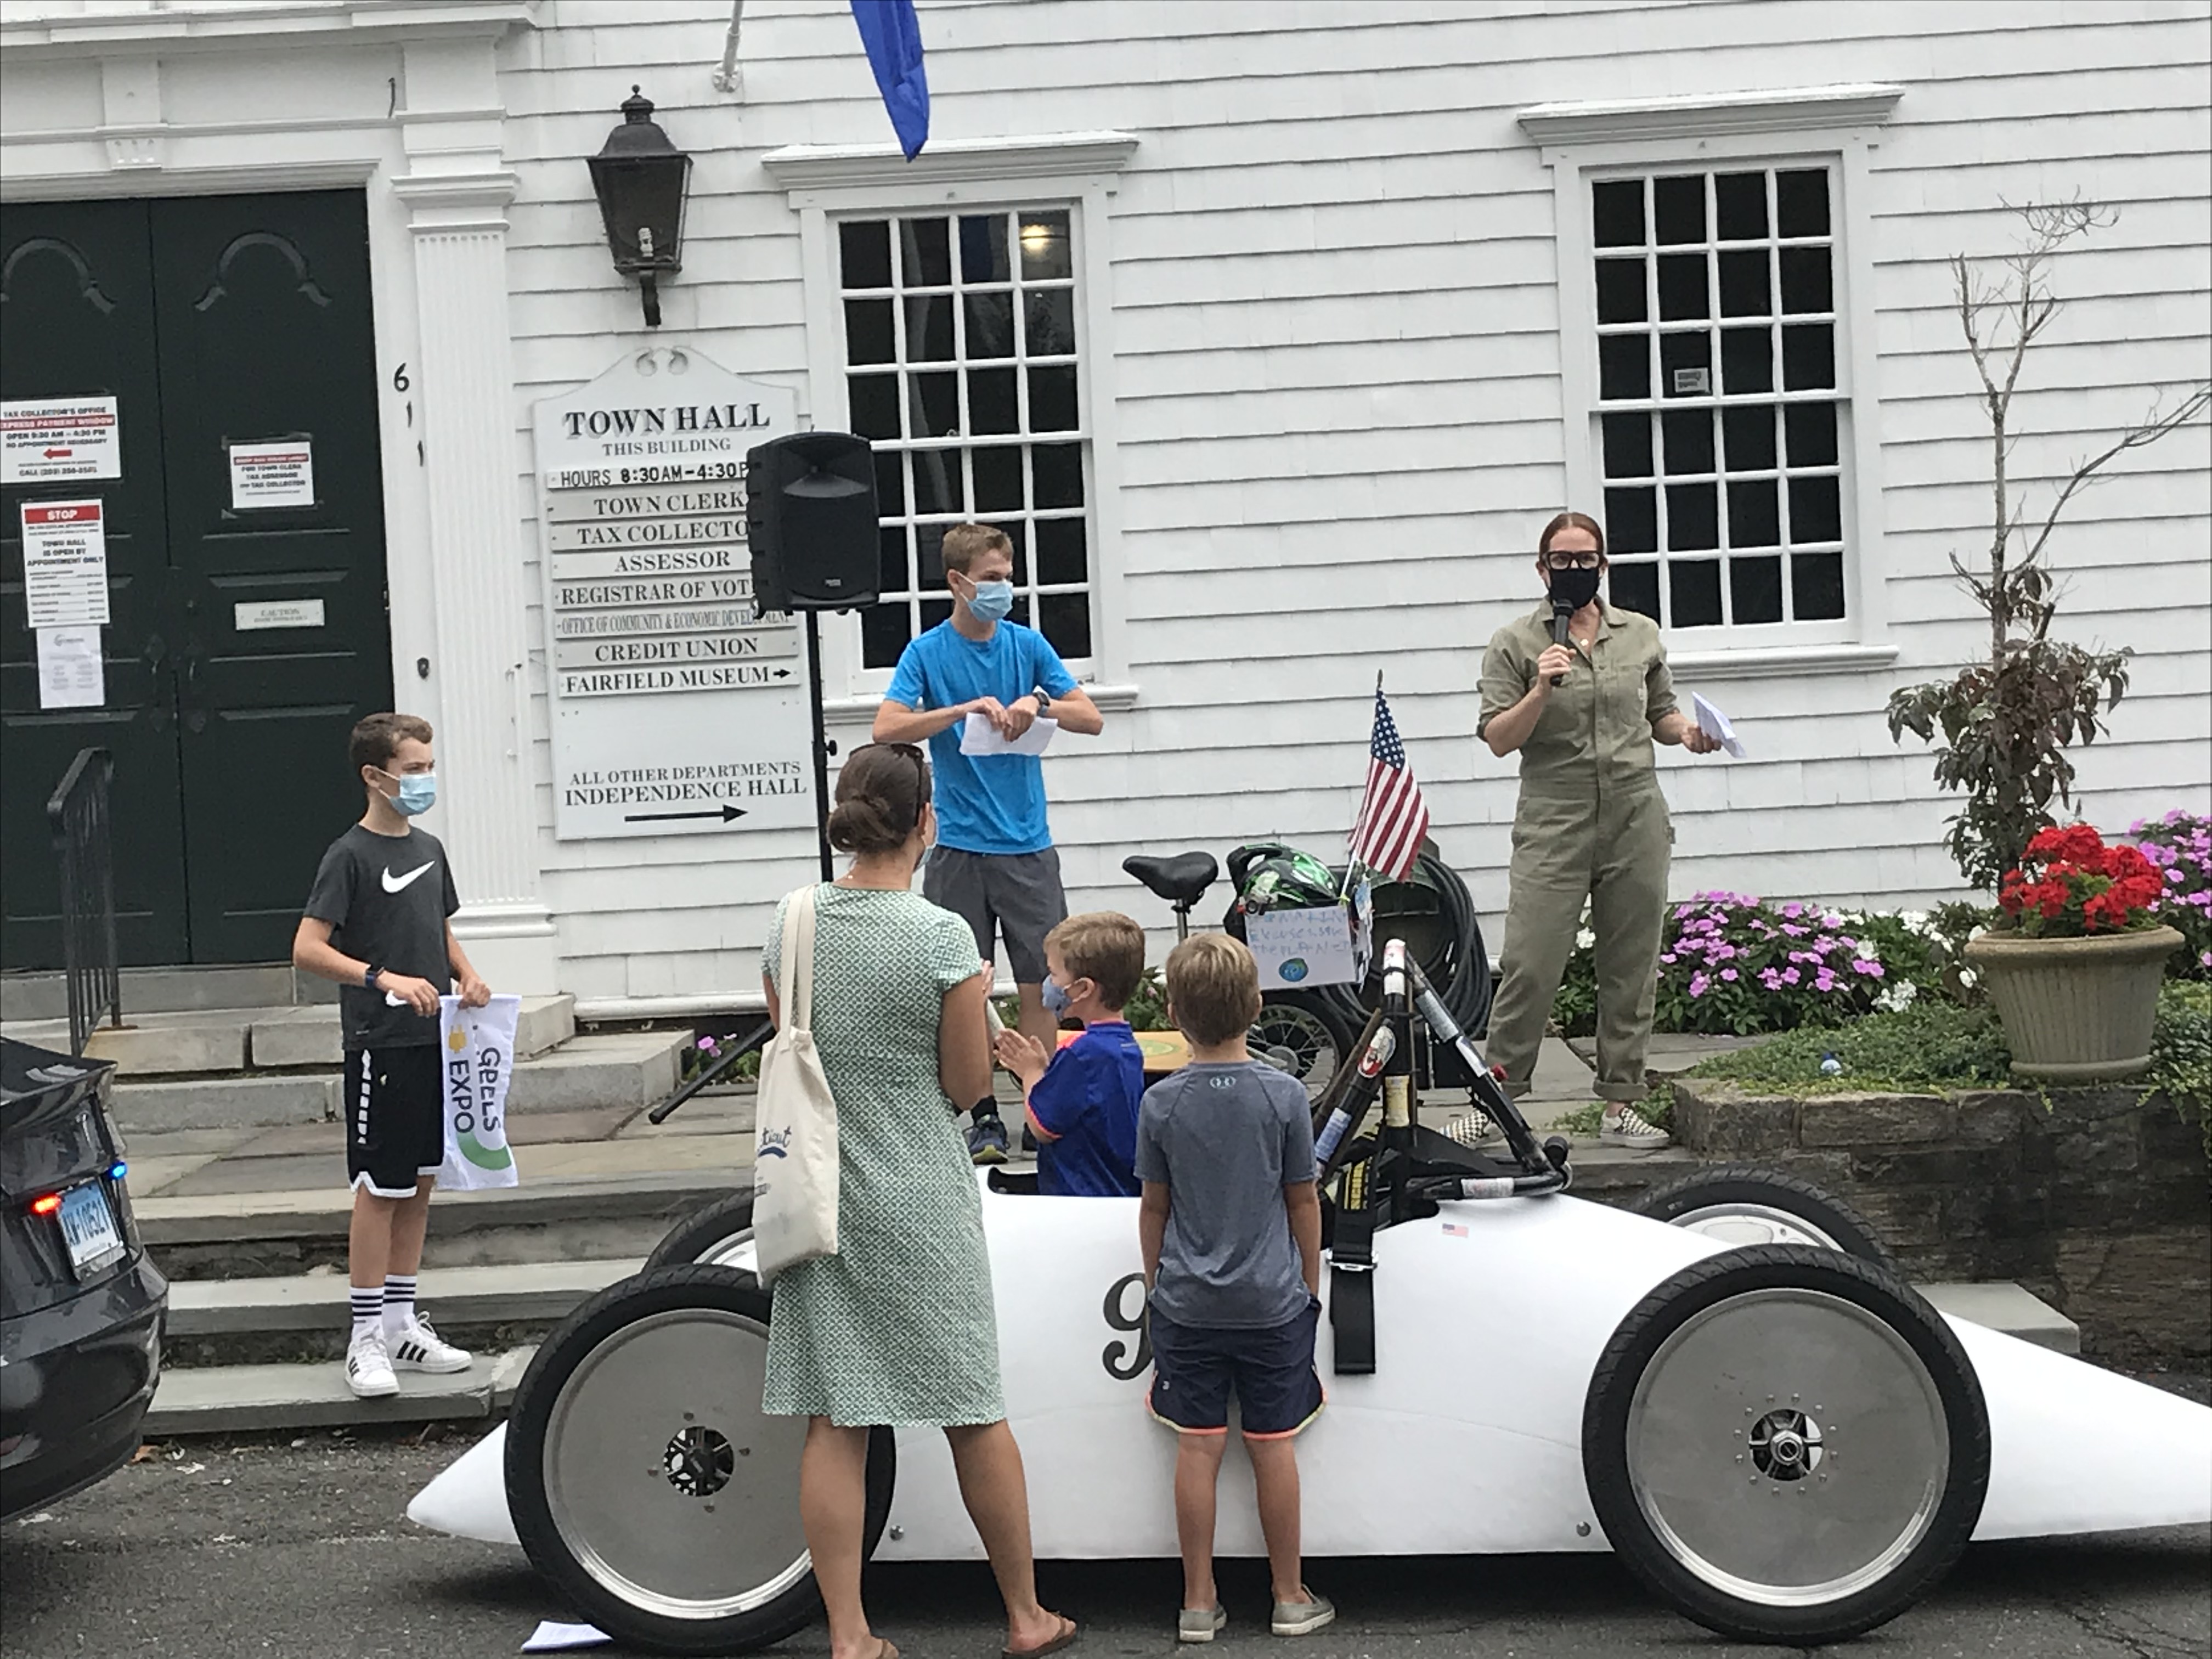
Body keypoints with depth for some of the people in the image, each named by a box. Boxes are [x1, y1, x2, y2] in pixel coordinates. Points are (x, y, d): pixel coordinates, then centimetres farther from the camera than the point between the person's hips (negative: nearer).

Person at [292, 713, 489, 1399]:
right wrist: (386, 979, -27)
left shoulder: (427, 849, 13)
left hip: (433, 1041, 8)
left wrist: (467, 975, 6)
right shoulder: (350, 856, -10)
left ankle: (402, 1324, 21)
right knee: (379, 1189, -5)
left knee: (420, 1183, 11)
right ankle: (366, 1339, 1)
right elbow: (307, 949, -16)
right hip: (380, 1046, -7)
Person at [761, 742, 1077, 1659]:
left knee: (833, 1420, 6)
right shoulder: (941, 937, -15)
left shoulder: (788, 926, -1)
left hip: (818, 1195, 4)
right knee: (974, 1411, 10)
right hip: (921, 1205, -3)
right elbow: (966, 1084, -8)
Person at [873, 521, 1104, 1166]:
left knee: (1041, 984, 1)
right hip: (959, 847, -2)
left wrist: (1038, 704, -15)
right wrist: (963, 710, -24)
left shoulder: (1028, 645, 5)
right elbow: (887, 728, -13)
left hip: (1028, 845, 2)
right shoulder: (927, 653, -1)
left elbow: (1091, 719, 4)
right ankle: (984, 1118, 10)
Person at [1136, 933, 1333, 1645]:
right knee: (1273, 1447, 7)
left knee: (1198, 1448, 5)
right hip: (1272, 1301, -1)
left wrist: (1157, 1285, 15)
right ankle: (1291, 1598, 17)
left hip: (1187, 1303, 1)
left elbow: (1154, 1207, 2)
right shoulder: (1284, 1095, -8)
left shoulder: (1162, 1103, -5)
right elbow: (1303, 1200, -1)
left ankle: (1199, 1602, 12)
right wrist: (1310, 1282, 12)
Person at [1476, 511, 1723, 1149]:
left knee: (1632, 965, 5)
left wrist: (1686, 732, 2)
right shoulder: (1514, 644, 2)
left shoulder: (1641, 635, 12)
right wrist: (1540, 692, -18)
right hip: (1554, 822, -3)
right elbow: (1498, 740, -3)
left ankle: (1620, 1106, 13)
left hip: (1636, 817, 3)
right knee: (1531, 964, -10)